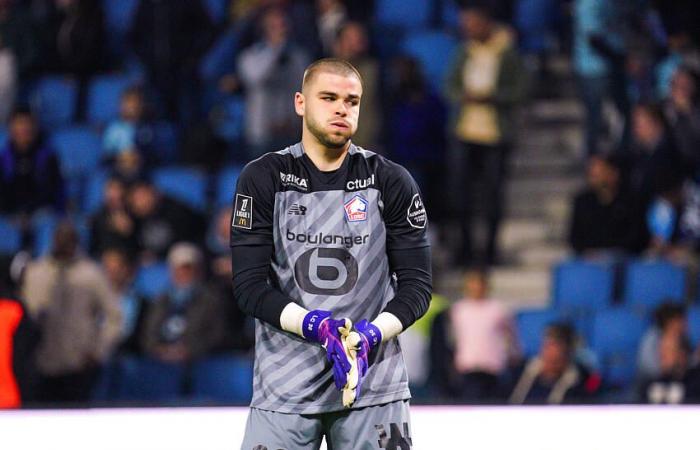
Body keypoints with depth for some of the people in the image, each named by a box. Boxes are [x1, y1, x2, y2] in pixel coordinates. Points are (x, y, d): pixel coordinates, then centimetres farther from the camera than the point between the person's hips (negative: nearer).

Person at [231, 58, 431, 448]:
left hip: (374, 381, 1)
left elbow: (417, 284, 1)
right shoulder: (264, 179, 1)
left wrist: (371, 335, -17)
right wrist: (315, 327, -19)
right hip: (285, 384, -1)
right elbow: (250, 285, -4)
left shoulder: (391, 182, 3)